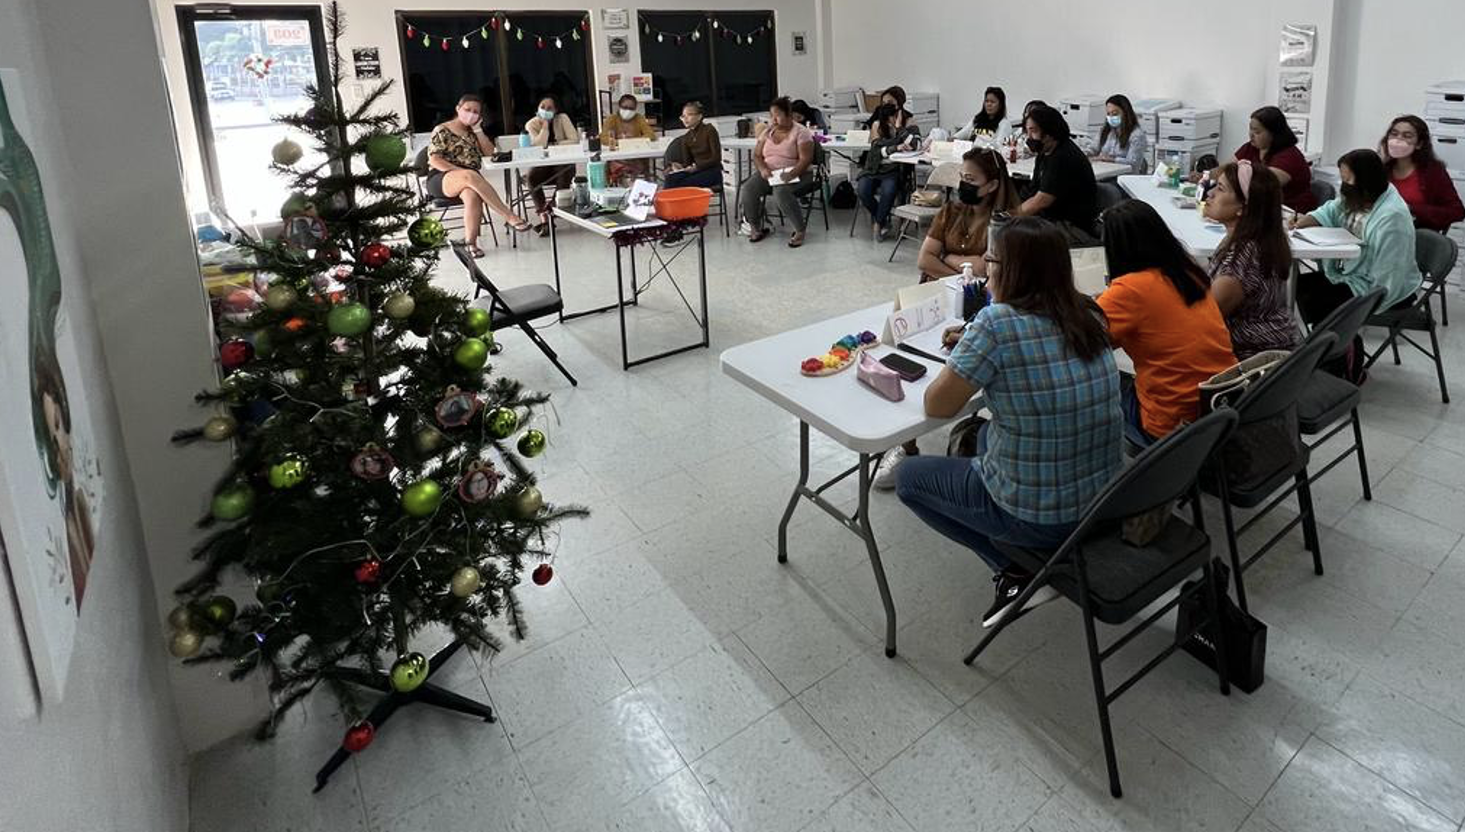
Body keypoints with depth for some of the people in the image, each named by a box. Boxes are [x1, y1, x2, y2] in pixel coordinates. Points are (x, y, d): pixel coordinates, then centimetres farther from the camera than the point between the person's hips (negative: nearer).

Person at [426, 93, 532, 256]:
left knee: (473, 195, -36)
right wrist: (458, 171, -19)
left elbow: (489, 152, 10)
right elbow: (434, 160, -5)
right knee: (470, 176, -39)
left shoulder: (473, 133, 22)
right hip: (441, 179, -4)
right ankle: (509, 216, -41)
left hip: (468, 179, 4)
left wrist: (478, 129, 6)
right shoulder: (442, 131, 5)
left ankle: (470, 241, -38)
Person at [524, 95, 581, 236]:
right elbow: (539, 145, -17)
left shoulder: (562, 119, -3)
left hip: (562, 162, -1)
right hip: (542, 164, 1)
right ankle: (543, 216, -33)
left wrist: (555, 145, -16)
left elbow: (575, 140, -11)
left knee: (565, 172, -37)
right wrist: (545, 124, -16)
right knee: (531, 177, -30)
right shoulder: (531, 124, -1)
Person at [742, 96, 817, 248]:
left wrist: (791, 174, -31)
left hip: (795, 174, -5)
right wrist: (762, 169, -13)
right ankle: (756, 227, -3)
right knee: (748, 188, -23)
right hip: (768, 173, 5)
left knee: (781, 192, -37)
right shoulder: (767, 132, 12)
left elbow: (805, 159, -14)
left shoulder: (801, 132, -5)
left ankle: (800, 230, -18)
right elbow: (756, 155, 9)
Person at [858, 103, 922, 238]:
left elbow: (914, 143, -21)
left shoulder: (903, 128, -2)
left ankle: (878, 223, -6)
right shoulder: (877, 126, 0)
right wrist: (896, 147, -26)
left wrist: (898, 128, -19)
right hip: (873, 169, 2)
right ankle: (884, 221, -1)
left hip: (892, 170, -2)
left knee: (888, 191, -33)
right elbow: (879, 149, -13)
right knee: (863, 192, -25)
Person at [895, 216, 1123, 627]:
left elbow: (936, 406, -16)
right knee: (987, 434, 32)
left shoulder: (997, 323, -22)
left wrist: (959, 362, 2)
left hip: (1040, 517, -7)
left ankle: (1019, 571, 6)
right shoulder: (1087, 316, 0)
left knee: (909, 477, 15)